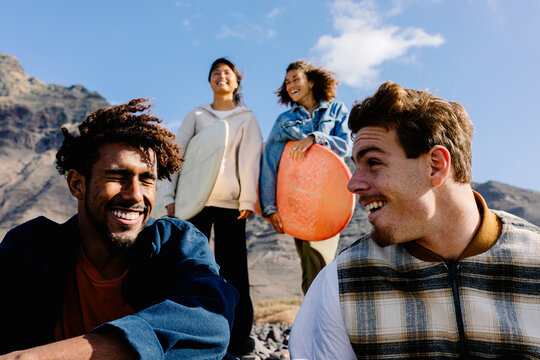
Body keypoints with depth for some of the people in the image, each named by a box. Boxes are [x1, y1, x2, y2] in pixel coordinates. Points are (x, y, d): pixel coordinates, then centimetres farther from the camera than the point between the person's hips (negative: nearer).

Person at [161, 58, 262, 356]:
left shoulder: (247, 118, 14)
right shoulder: (196, 115, 16)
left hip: (231, 202, -1)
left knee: (233, 268, 0)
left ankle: (238, 337, 8)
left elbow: (250, 159, 4)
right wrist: (170, 197, -1)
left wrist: (248, 200, -6)